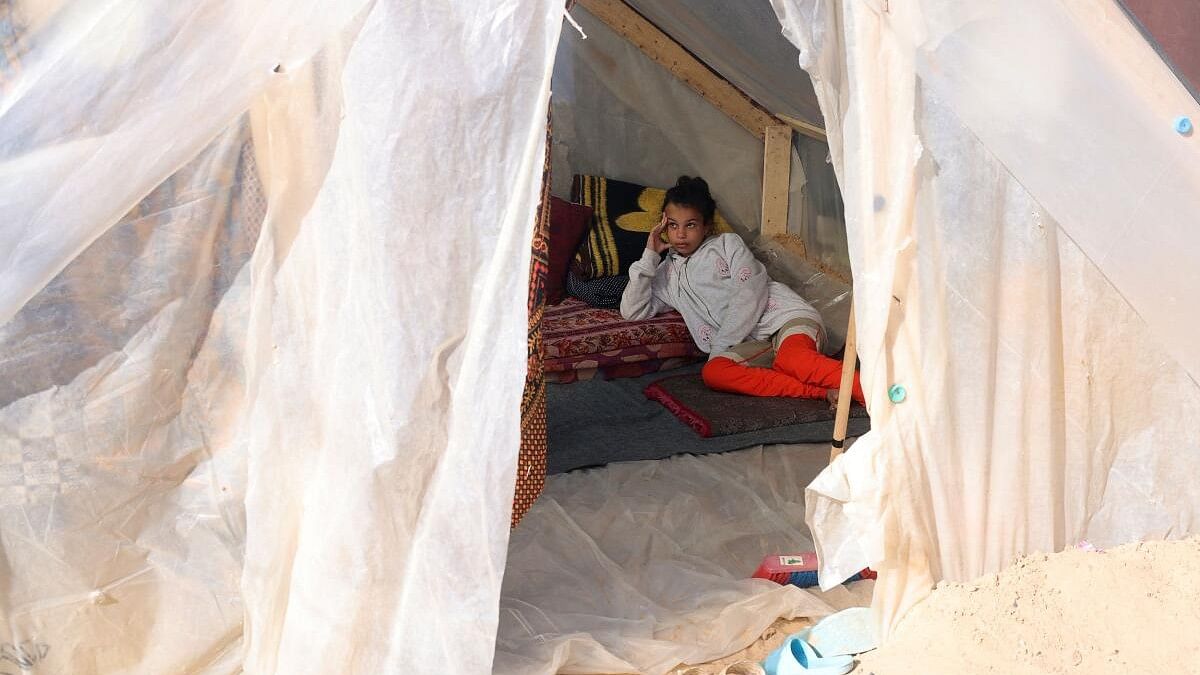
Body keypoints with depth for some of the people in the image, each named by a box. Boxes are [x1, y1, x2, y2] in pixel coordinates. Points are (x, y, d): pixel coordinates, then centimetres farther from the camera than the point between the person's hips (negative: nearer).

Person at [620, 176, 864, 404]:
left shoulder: (727, 243, 14)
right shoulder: (666, 274, 27)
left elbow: (751, 294, 0)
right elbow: (632, 312, 15)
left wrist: (719, 347, -9)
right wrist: (649, 257, 12)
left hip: (783, 316, -2)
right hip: (750, 342, 2)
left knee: (793, 359, -38)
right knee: (712, 372, -33)